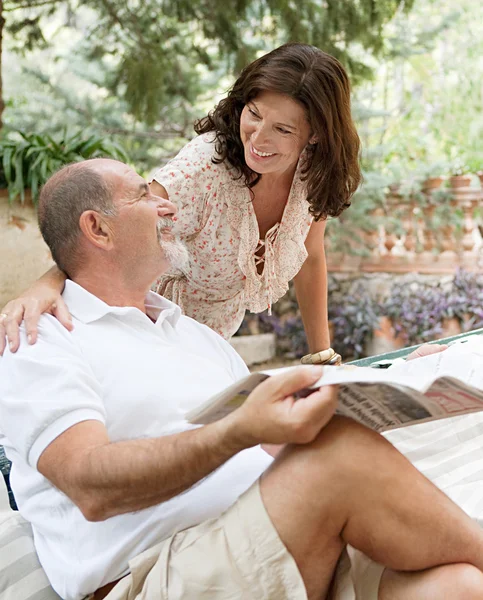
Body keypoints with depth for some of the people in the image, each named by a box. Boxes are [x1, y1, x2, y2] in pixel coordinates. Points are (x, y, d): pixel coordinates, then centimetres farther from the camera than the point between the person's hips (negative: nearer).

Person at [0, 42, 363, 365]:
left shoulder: (315, 175, -13)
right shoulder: (204, 168, -30)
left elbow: (310, 259, 2)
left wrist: (323, 356, 3)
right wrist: (50, 286, -59)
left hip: (214, 343, 5)